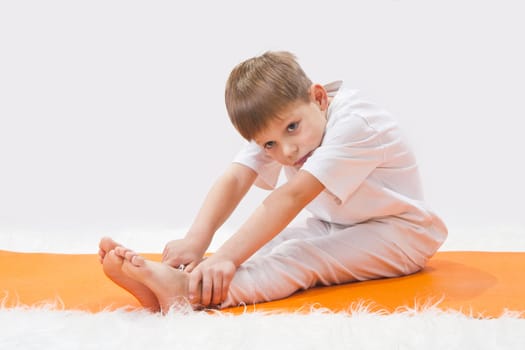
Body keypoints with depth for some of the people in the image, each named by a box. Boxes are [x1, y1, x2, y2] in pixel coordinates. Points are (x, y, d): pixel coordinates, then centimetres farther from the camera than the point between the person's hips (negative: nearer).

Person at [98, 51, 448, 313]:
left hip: (399, 230, -7)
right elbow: (235, 180, -23)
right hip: (333, 227, 7)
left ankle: (189, 292, -46)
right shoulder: (273, 124, -9)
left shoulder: (353, 124, -31)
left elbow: (291, 198, -40)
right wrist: (196, 242, -39)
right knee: (269, 243, -19)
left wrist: (227, 257, -47)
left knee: (301, 256, -31)